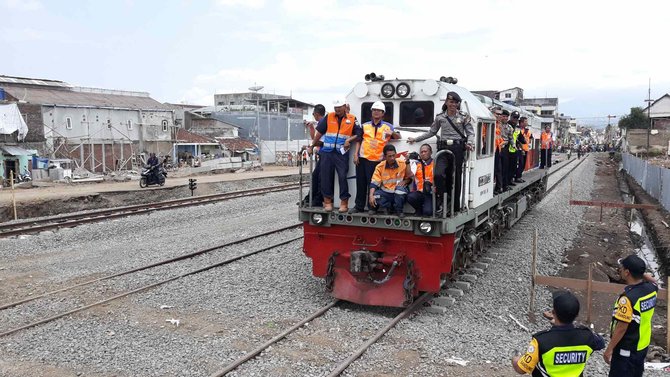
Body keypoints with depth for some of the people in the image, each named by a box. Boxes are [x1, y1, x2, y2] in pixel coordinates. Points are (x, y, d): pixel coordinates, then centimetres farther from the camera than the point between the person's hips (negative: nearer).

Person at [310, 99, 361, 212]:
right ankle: (327, 201, 14)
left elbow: (358, 134, 4)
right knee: (326, 176, 3)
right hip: (327, 152, 2)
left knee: (342, 177, -6)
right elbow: (319, 132, 10)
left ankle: (344, 202, 2)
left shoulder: (352, 119, 6)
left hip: (342, 153, -2)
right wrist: (312, 146, 11)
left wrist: (349, 140, -12)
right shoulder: (329, 117, 8)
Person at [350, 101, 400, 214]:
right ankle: (359, 206, 14)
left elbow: (398, 137, 6)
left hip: (377, 160, -2)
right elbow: (359, 141, 14)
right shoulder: (365, 126, 13)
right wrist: (356, 154, 4)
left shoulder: (388, 126, 8)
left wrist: (393, 133, -16)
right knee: (361, 183, 5)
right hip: (362, 158, 3)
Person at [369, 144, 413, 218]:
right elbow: (374, 183, -11)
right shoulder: (380, 166, -6)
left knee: (400, 188, -35)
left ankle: (399, 210, -10)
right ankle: (388, 207, 3)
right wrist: (371, 195, -27)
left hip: (399, 194, -1)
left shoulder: (403, 164, -6)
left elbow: (410, 178, 5)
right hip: (385, 193, 1)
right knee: (375, 195, -28)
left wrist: (405, 181, -19)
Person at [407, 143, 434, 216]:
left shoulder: (435, 164, 6)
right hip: (419, 192, 3)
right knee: (410, 197, -31)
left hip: (430, 193, -3)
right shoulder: (417, 164, 14)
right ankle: (419, 210, 2)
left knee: (427, 212, -27)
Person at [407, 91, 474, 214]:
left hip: (458, 148, -1)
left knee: (456, 177, 2)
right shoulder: (440, 117, 12)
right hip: (443, 148, 2)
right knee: (438, 174, -18)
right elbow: (431, 132, 22)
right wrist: (415, 139, 22)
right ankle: (440, 202, -7)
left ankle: (456, 206, 12)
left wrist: (469, 143, -16)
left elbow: (470, 133, 5)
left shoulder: (464, 116, 6)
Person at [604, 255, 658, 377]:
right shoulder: (651, 288, -7)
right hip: (643, 345, 8)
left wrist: (609, 349, -17)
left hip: (626, 349, -8)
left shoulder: (628, 297, -30)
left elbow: (621, 328, -26)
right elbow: (652, 280, 22)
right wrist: (641, 273, 6)